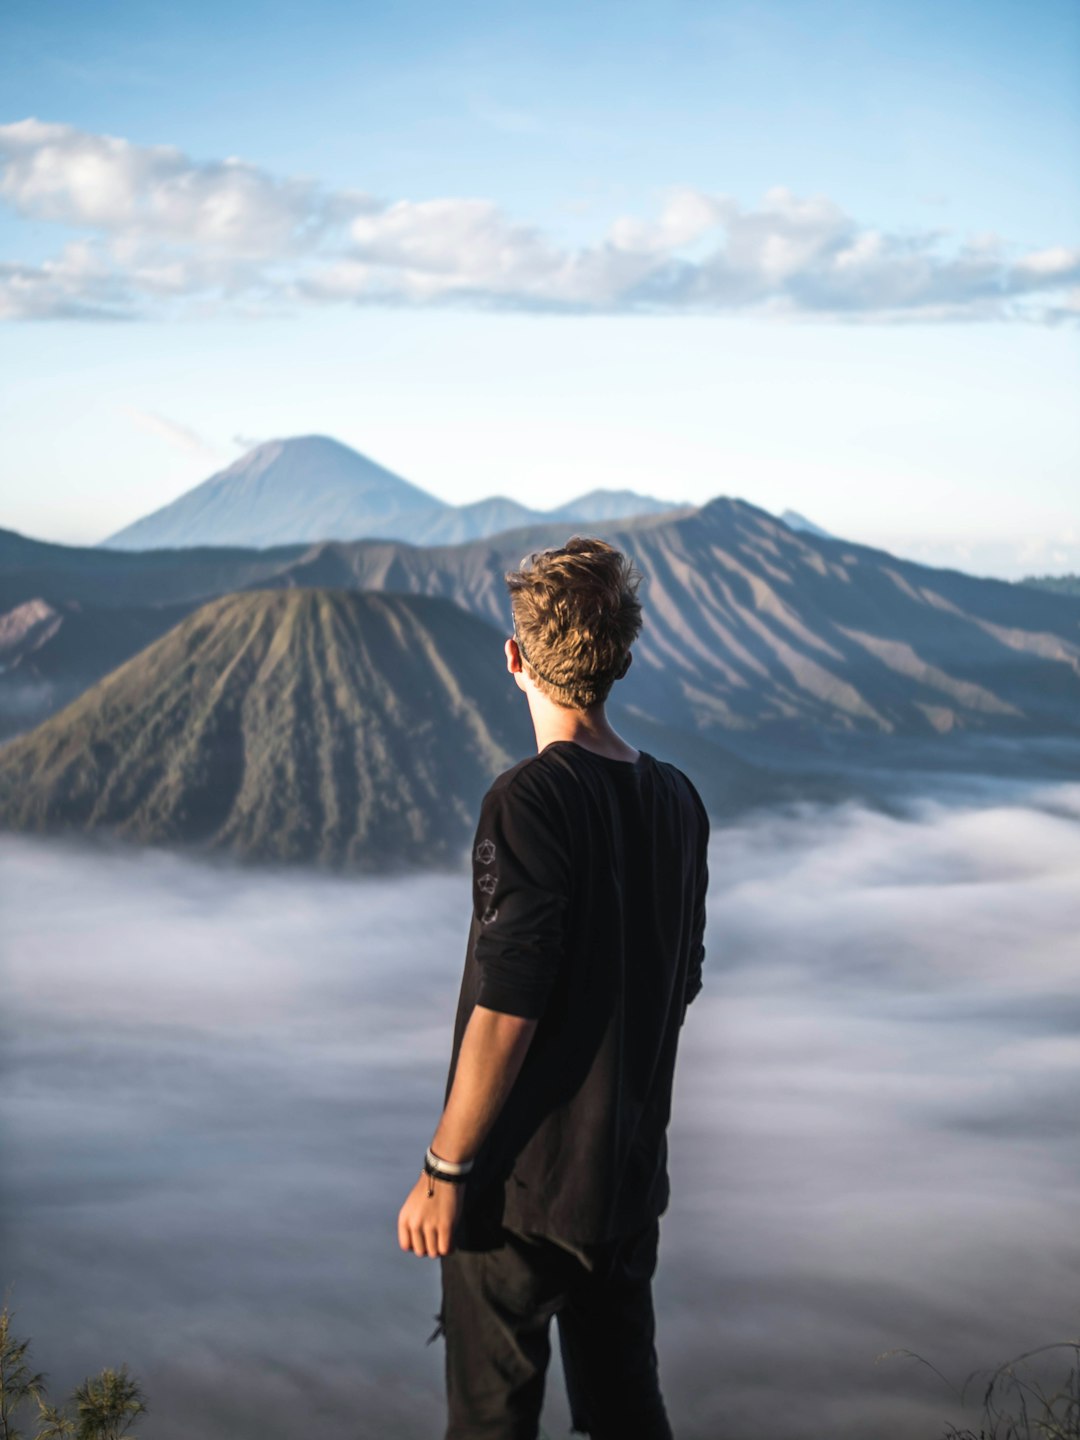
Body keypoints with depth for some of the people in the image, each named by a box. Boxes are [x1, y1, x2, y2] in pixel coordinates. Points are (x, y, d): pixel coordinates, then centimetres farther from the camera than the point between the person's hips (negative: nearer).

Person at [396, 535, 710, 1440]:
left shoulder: (530, 802, -19)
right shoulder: (677, 800, 3)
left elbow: (506, 1012, -21)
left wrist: (442, 1171, -13)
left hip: (522, 1183, -7)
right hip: (633, 1171, 7)